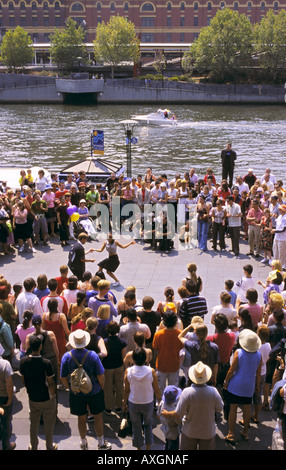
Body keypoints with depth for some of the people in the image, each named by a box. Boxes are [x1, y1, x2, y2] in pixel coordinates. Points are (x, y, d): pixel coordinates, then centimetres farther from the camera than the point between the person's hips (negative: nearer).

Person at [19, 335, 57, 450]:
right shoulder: (46, 363, -26)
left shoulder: (24, 361, -14)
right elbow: (50, 382, -17)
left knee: (33, 423, 21)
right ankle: (49, 446, 33)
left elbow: (23, 379, -1)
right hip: (47, 398, -3)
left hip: (32, 398, 4)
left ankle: (33, 446, 36)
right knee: (49, 424, 17)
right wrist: (53, 394, 0)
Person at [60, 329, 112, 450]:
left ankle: (83, 444, 35)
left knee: (81, 418, 18)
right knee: (98, 416, 16)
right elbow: (101, 376, -16)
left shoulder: (66, 356, -15)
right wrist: (101, 388, 3)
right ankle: (101, 444, 28)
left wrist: (70, 388, 10)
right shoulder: (92, 355, -20)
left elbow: (63, 378, -7)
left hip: (76, 393, 2)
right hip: (94, 392, -2)